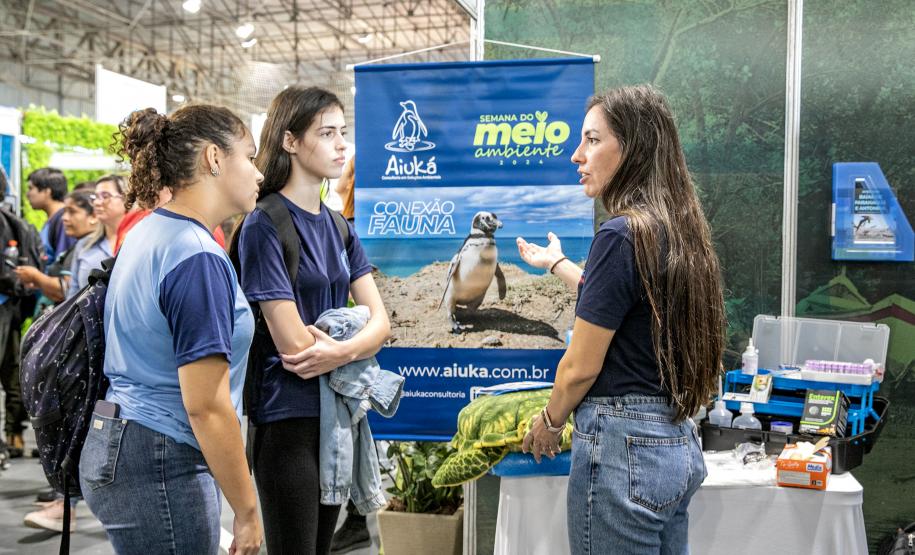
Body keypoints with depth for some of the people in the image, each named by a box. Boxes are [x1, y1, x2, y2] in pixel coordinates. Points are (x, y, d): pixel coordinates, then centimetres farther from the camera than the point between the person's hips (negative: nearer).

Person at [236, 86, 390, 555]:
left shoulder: (338, 227, 9)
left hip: (336, 413, 7)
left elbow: (381, 322, 0)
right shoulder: (265, 226, -13)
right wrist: (361, 340, -6)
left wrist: (343, 351, -20)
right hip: (289, 417, -7)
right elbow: (294, 346, -20)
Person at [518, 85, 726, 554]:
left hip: (622, 449, -9)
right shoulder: (678, 231, 7)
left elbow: (581, 367, -14)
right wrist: (555, 263, 40)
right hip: (678, 445, 9)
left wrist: (550, 422, 5)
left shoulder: (622, 235, -19)